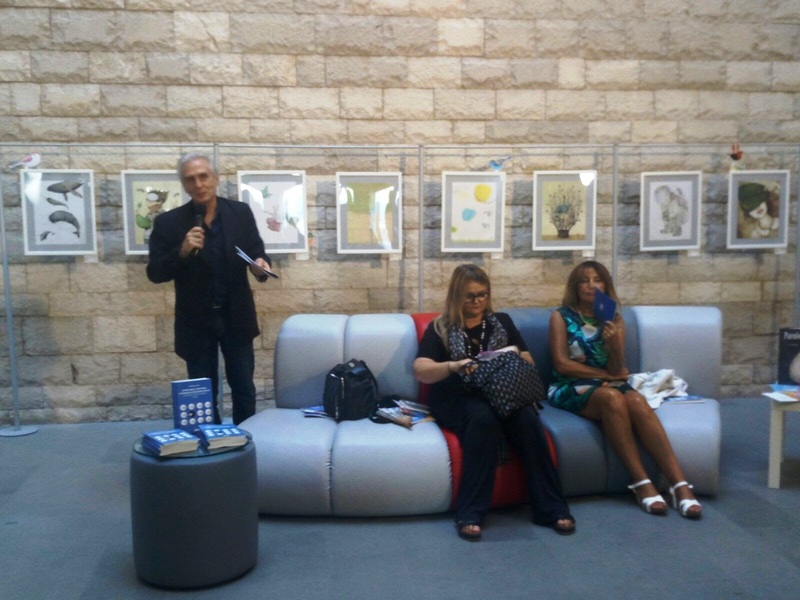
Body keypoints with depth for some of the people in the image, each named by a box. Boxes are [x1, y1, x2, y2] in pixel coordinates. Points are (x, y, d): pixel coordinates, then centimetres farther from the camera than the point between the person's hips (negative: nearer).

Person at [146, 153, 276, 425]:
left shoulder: (241, 212, 0)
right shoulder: (168, 222, -6)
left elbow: (257, 251, 3)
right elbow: (155, 273, -7)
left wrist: (261, 263, -21)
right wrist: (182, 251, -25)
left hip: (236, 317, 1)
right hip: (196, 321, -1)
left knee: (244, 390, 12)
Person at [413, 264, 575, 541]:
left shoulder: (502, 321, 20)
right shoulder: (440, 328, 10)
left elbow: (527, 362, 16)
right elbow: (420, 370, -3)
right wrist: (453, 366, -22)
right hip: (458, 398, -3)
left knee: (527, 418, -31)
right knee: (483, 418, -37)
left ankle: (551, 508, -26)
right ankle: (470, 513, -34)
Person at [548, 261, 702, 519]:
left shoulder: (614, 319, 12)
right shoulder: (561, 316, 2)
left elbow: (617, 369, 3)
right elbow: (562, 364, -7)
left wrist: (615, 343, -18)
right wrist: (606, 375, -4)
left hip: (607, 385, 3)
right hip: (570, 388, -3)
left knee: (637, 401, -31)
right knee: (612, 397, -36)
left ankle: (679, 485, -36)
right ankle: (640, 481, -31)